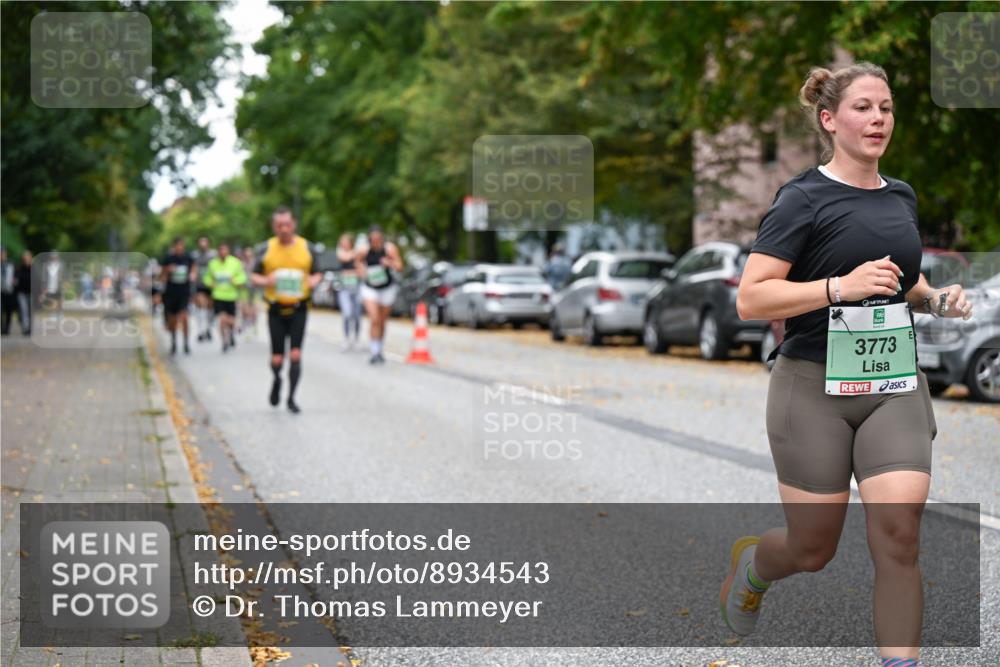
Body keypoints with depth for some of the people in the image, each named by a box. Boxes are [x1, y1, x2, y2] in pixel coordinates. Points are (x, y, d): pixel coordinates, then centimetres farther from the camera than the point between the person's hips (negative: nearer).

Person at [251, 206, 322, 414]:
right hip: (276, 309, 0)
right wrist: (266, 281, -17)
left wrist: (313, 281, -11)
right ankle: (277, 380, 36)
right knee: (277, 358, 1)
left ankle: (291, 398, 5)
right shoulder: (265, 249, 0)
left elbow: (316, 273, 12)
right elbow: (254, 276, 5)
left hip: (299, 308, 0)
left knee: (295, 354, -8)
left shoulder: (307, 248, 3)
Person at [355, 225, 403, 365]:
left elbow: (400, 266, -22)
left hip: (387, 288, 1)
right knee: (374, 320, -16)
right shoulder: (364, 250, -15)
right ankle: (375, 352, -14)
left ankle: (379, 351, 28)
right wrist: (361, 269, -10)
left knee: (382, 322, 11)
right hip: (370, 289, -1)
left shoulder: (390, 248, -17)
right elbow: (357, 260, 8)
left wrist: (390, 263, -41)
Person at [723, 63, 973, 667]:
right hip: (816, 389, -4)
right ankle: (749, 563, 41)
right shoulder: (804, 199, -8)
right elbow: (751, 299, -15)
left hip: (895, 386, 5)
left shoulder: (902, 197, 12)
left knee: (898, 536, -12)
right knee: (814, 550, 6)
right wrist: (843, 286, -25)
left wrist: (936, 299, 7)